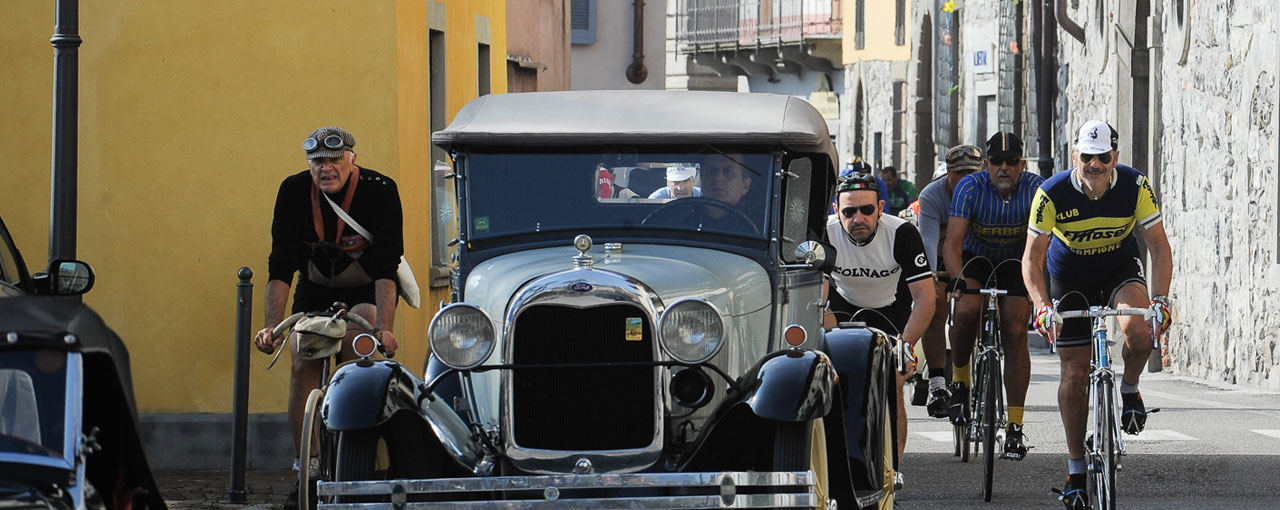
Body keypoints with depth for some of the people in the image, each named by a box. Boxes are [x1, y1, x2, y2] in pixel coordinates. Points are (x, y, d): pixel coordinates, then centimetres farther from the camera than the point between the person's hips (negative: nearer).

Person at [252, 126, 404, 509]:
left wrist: (384, 327, -41)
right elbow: (280, 266, -19)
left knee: (356, 341, -29)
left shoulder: (380, 191, -23)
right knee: (304, 364, -13)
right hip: (315, 288, 3)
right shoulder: (294, 191, -16)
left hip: (366, 291, -3)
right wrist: (273, 327, -30)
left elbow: (386, 267, -29)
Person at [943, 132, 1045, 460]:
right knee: (966, 312, -28)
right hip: (976, 257, 0)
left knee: (1015, 333, -12)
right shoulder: (971, 188, -25)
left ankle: (1014, 427, -8)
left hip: (1017, 260, 0)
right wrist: (958, 279, -49)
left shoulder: (1036, 188, -25)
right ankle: (959, 381, -1)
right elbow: (953, 243, -30)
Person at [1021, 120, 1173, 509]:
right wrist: (1043, 308, -34)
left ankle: (1130, 389, 0)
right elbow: (1032, 259, -19)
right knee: (1075, 373, -2)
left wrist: (1161, 299, -31)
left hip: (1121, 268, 0)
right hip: (1070, 277, 0)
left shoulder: (1136, 187, -23)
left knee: (1138, 329, -32)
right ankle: (1076, 469, 10)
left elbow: (1159, 247, -17)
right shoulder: (1052, 195, -25)